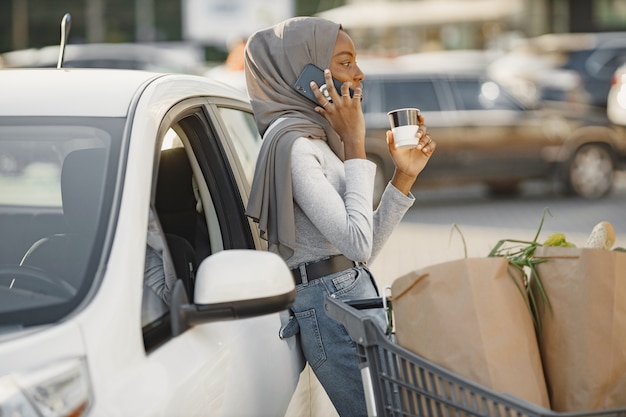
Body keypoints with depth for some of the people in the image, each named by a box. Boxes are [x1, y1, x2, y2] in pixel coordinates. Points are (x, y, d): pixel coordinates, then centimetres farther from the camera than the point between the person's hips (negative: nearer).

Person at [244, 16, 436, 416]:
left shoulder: (317, 138, 18)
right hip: (333, 307, -10)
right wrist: (355, 144, -14)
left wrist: (405, 176, 9)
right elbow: (357, 244, -20)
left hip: (358, 297, 10)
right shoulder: (292, 142, -12)